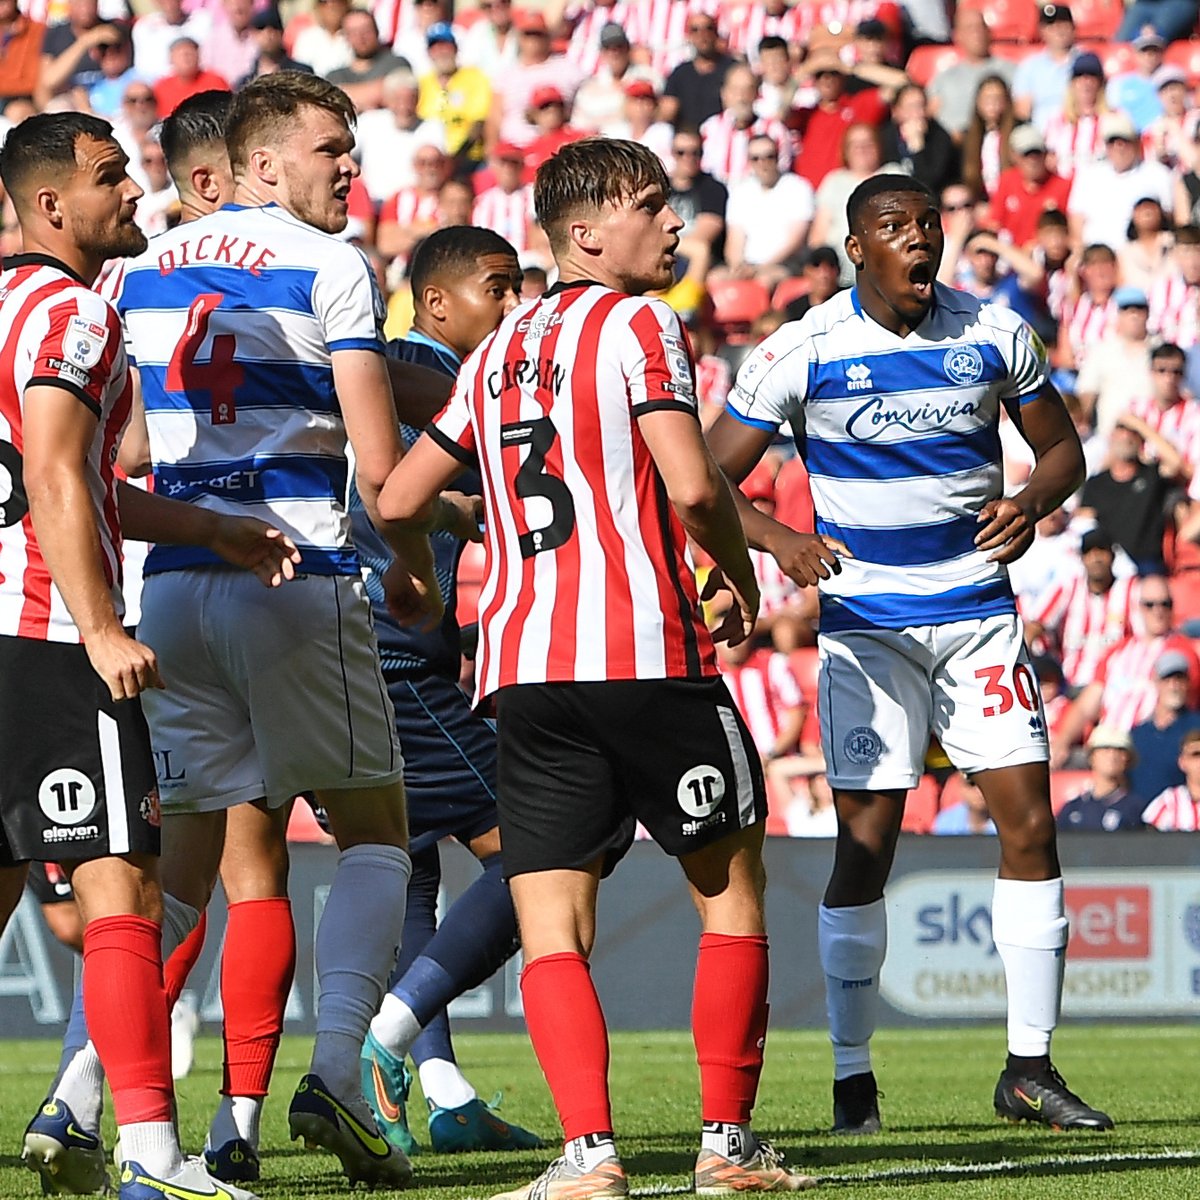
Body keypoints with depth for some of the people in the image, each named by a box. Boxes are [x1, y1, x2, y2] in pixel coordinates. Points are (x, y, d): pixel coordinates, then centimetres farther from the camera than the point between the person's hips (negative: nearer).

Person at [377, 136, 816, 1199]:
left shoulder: (501, 347, 17)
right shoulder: (638, 324, -3)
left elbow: (399, 499, 19)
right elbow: (692, 485, -15)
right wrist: (738, 573, 3)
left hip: (521, 669, 5)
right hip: (648, 653, -5)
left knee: (551, 929, 1)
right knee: (732, 889, 11)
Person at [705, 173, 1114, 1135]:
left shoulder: (995, 334, 1)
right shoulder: (803, 352, -7)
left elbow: (1062, 447, 13)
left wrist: (1033, 501, -10)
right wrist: (778, 539, -23)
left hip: (980, 612, 3)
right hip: (867, 625, -3)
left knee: (1028, 821, -3)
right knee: (866, 840, -7)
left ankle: (1030, 1067, 6)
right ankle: (853, 1078, 4)